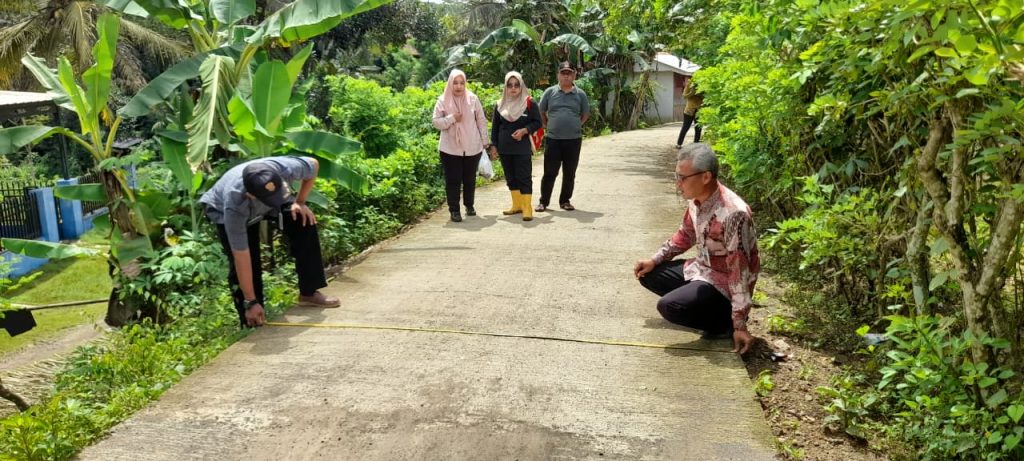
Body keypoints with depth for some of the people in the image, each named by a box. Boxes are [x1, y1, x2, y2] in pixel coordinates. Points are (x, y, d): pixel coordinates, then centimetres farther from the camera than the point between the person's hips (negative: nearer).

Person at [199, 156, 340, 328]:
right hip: (223, 211, -3)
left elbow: (313, 164, -15)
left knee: (304, 223, -17)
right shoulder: (234, 205, -45)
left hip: (266, 201, 4)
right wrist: (250, 302, -30)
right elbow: (241, 258, -37)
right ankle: (252, 322, 0)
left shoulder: (284, 168, -40)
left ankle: (308, 293, -5)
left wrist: (299, 202, -18)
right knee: (244, 263, -20)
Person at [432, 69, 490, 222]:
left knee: (470, 179, 12)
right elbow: (436, 122, -4)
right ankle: (454, 210, 8)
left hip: (472, 147, 2)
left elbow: (481, 121, 6)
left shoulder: (473, 99, 1)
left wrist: (484, 141, 6)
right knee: (453, 180, 0)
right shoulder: (443, 100, -2)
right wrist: (451, 118, -19)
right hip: (450, 149, -1)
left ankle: (469, 205, 30)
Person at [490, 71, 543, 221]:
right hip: (505, 149, 4)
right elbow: (495, 126, 12)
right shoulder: (500, 104, 8)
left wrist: (525, 130, -17)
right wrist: (493, 145, 7)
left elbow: (537, 123, -1)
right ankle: (517, 205, 22)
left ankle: (527, 208, -3)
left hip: (522, 148, -4)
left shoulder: (529, 103, -3)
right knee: (511, 178, 11)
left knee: (524, 178, -5)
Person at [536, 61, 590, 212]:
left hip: (574, 140, 1)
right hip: (553, 139, -1)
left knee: (569, 173, 9)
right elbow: (541, 112, 12)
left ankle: (565, 201, 22)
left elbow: (585, 114, 15)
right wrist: (547, 125, 7)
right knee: (549, 172, 1)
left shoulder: (580, 94, 5)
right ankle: (543, 201, 12)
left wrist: (575, 126, 9)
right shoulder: (550, 92, 3)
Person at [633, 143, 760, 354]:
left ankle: (726, 322, -4)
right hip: (701, 269, 9)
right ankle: (704, 307, 9)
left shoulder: (733, 213, -31)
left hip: (724, 283, -9)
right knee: (648, 275, 8)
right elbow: (685, 235, 15)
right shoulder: (697, 201, -5)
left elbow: (740, 271, -29)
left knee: (668, 306, -26)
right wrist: (654, 260, 5)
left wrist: (739, 325, -26)